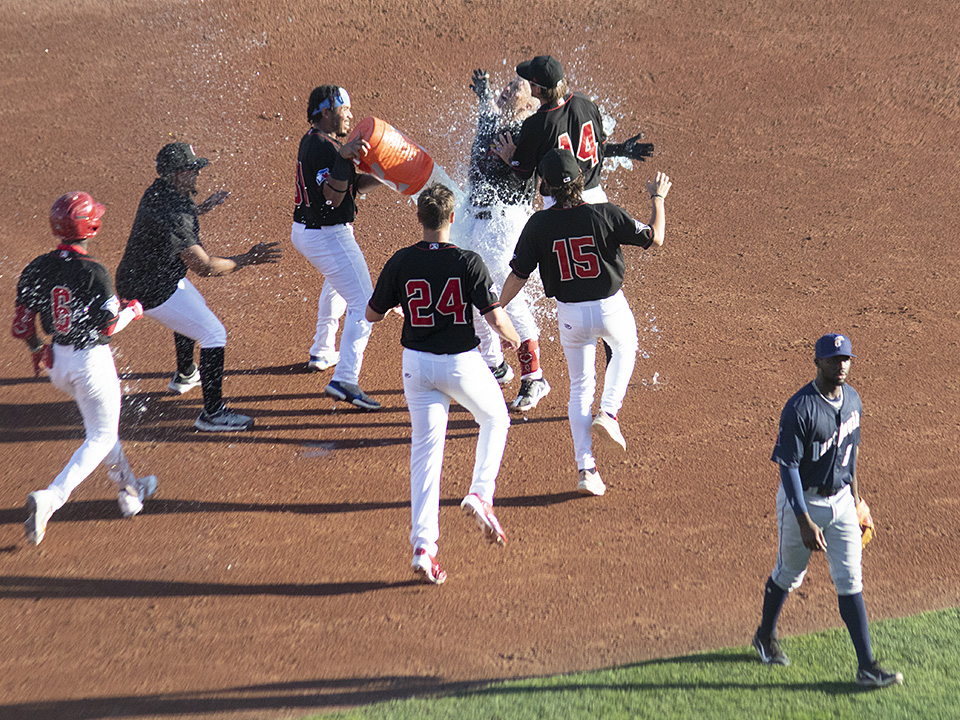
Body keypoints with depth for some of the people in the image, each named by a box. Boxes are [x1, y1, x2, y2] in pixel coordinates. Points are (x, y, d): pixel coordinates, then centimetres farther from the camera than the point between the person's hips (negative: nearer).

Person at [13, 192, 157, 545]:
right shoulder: (94, 273, -21)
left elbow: (21, 326, -1)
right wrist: (132, 310, -1)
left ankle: (129, 491, 34)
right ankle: (51, 498, -11)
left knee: (101, 425, 24)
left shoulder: (37, 269, -4)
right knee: (102, 437, 6)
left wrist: (37, 349, 19)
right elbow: (109, 328, -20)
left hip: (57, 360, 7)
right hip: (91, 361, -7)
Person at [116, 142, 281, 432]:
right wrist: (247, 259, -28)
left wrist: (202, 208, 21)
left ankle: (185, 376, 54)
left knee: (193, 308, 35)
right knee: (214, 334, -8)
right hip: (153, 293, -11)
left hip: (135, 277, 11)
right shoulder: (174, 216, -32)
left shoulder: (158, 191, -2)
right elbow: (204, 267, -33)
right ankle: (212, 414, -6)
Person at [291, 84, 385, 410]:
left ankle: (322, 352, 48)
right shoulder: (321, 146, -21)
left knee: (336, 282, 37)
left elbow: (352, 184, 13)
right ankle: (344, 380, -21)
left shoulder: (315, 140, 11)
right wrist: (343, 156, -35)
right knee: (363, 303, -13)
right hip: (329, 236, -11)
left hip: (305, 231, 11)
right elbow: (334, 197, -29)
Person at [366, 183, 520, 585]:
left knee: (425, 450, 6)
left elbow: (372, 314, 2)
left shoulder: (401, 263, -6)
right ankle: (480, 494, 7)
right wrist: (512, 338, 4)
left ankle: (423, 545, -1)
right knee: (495, 419, 25)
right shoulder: (468, 262, -14)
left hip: (417, 365, 2)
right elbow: (494, 317, -18)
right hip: (462, 363, -2)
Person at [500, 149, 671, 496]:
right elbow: (655, 237, -7)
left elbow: (517, 275, -7)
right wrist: (658, 198, 9)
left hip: (570, 316, 1)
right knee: (625, 350, 33)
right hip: (610, 308, -1)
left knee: (580, 386, 16)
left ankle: (585, 468, 8)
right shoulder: (606, 215, -16)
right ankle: (608, 414, 14)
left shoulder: (539, 224, -11)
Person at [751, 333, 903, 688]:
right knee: (789, 575, 14)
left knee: (850, 581, 0)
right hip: (802, 501, -5)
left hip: (841, 500, 5)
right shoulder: (800, 408, -22)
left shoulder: (852, 399, 1)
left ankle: (866, 666, 0)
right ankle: (765, 636, 40)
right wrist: (805, 522, -27)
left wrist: (855, 497, 20)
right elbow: (788, 466, -22)